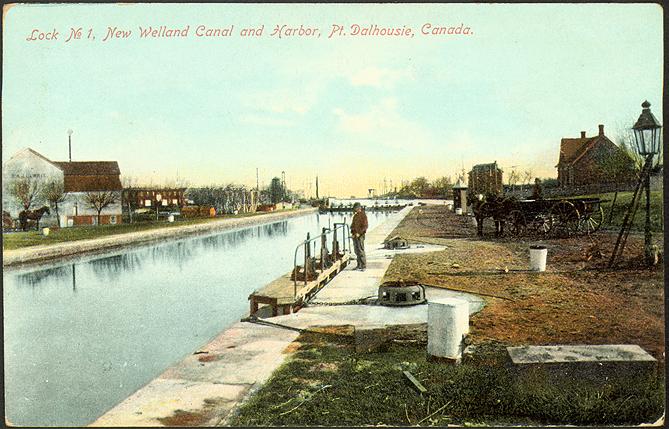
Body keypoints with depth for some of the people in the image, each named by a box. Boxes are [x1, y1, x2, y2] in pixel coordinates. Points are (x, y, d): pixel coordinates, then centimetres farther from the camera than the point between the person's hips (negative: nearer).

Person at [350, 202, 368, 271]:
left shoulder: (363, 215, -8)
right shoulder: (355, 216, 16)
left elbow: (365, 226, -13)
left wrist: (359, 233, -18)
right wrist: (352, 232, 6)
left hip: (360, 236, -8)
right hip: (354, 236, 8)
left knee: (361, 251, -9)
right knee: (356, 251, 10)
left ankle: (363, 266, -6)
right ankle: (359, 265, 17)